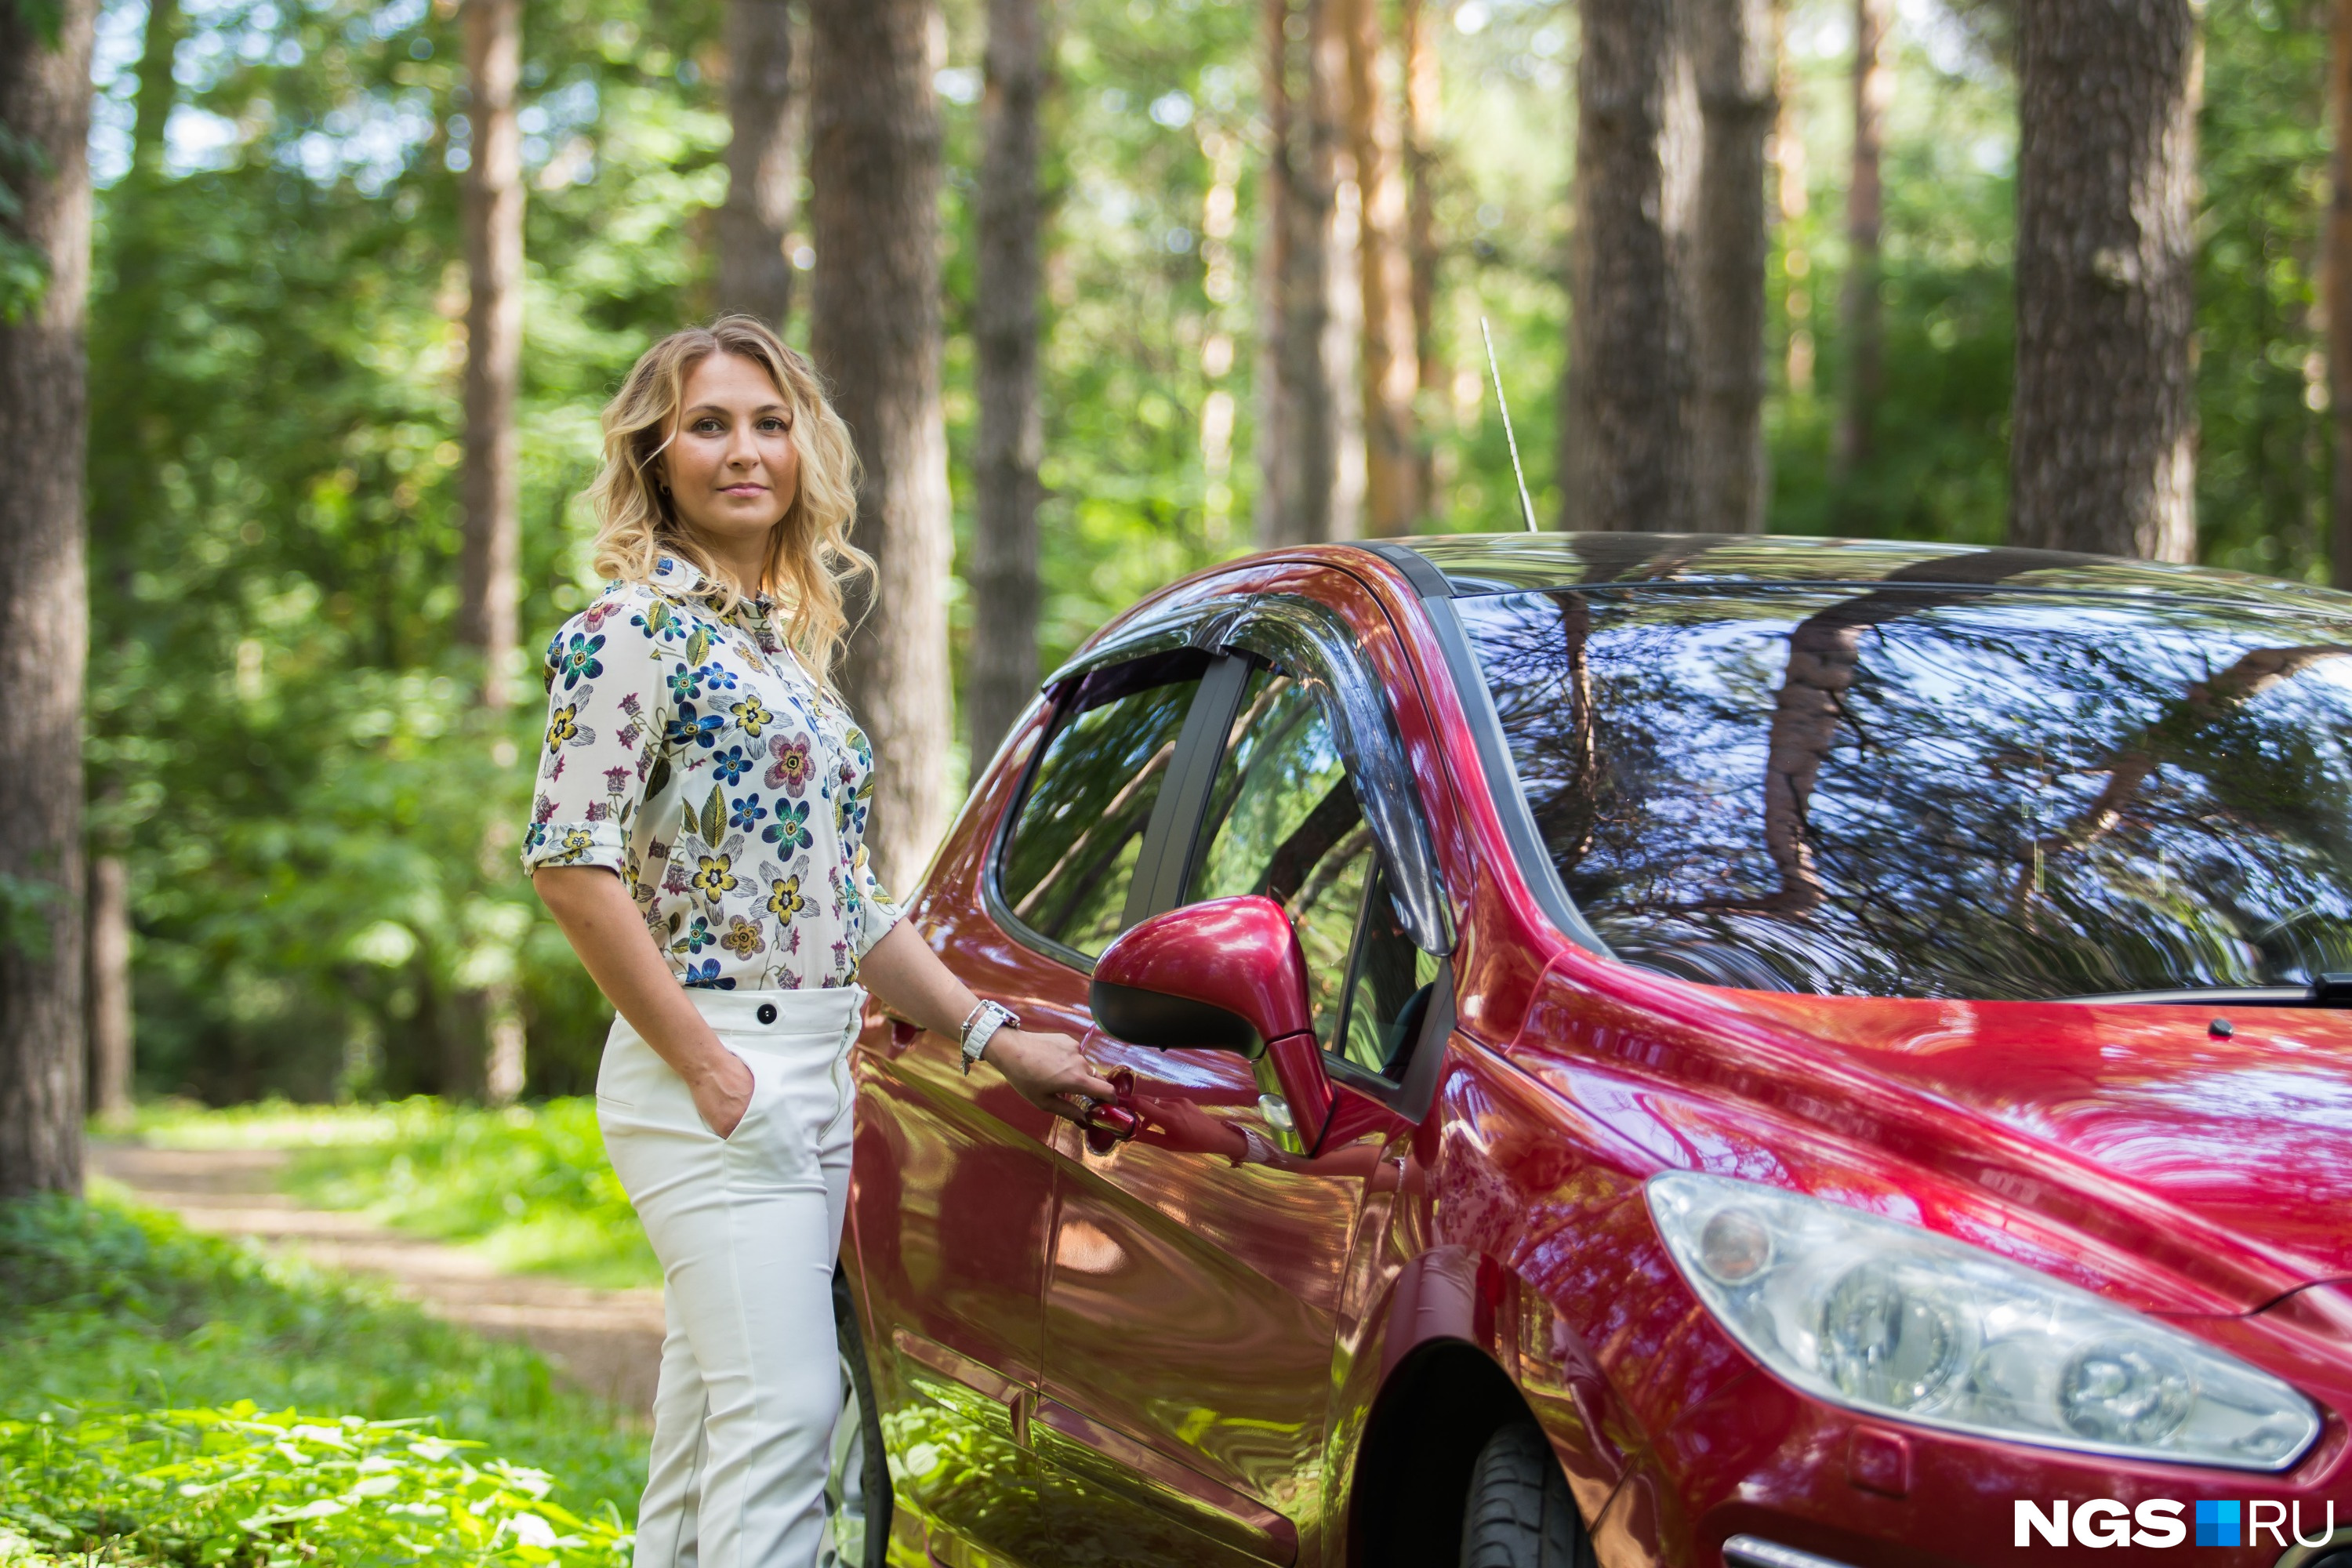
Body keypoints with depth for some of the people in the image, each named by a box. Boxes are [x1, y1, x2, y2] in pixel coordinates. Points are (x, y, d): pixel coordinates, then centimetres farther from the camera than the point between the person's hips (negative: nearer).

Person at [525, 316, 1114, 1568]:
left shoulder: (790, 643, 19)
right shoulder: (636, 627, -6)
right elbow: (570, 861, -15)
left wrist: (993, 1035, 16)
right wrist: (708, 1067, -16)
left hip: (816, 1080, 8)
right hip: (714, 1073, -8)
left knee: (711, 1433, 6)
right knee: (782, 1407, -16)